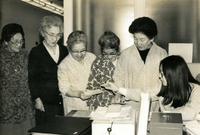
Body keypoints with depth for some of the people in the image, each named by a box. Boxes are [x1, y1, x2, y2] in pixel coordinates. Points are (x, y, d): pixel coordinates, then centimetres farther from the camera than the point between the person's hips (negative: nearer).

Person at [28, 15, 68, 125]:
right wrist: (37, 99, -8)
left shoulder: (64, 50, 10)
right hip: (45, 103, -3)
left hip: (63, 101, 3)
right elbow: (31, 78, -2)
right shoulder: (36, 52, -2)